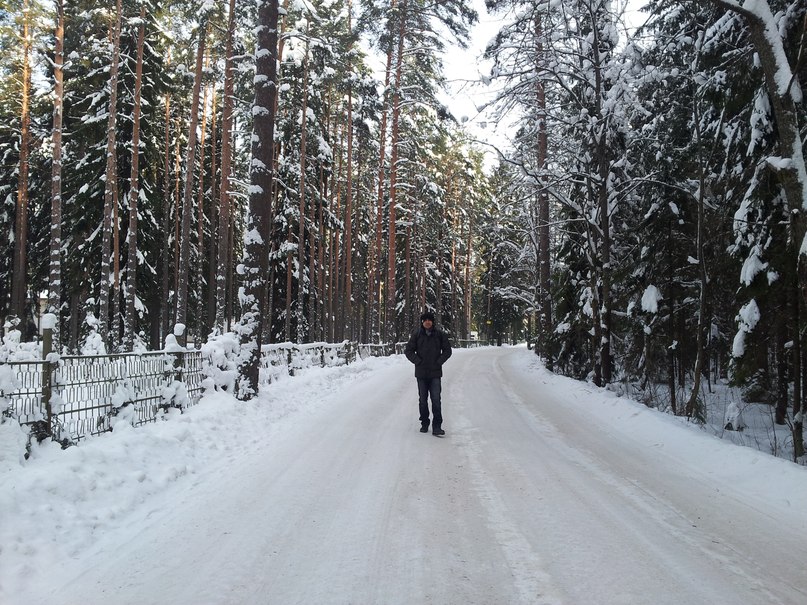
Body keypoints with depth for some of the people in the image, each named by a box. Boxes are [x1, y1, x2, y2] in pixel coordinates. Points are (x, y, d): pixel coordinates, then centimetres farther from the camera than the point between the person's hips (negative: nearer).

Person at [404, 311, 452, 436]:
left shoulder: (440, 334, 1)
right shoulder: (417, 334, 0)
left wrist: (439, 362, -3)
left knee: (436, 399, -7)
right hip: (421, 373, 1)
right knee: (423, 400, 9)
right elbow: (408, 351, 5)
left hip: (435, 373, -1)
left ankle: (437, 426, -5)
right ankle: (424, 423, 21)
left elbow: (447, 350, 8)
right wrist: (418, 361, -5)